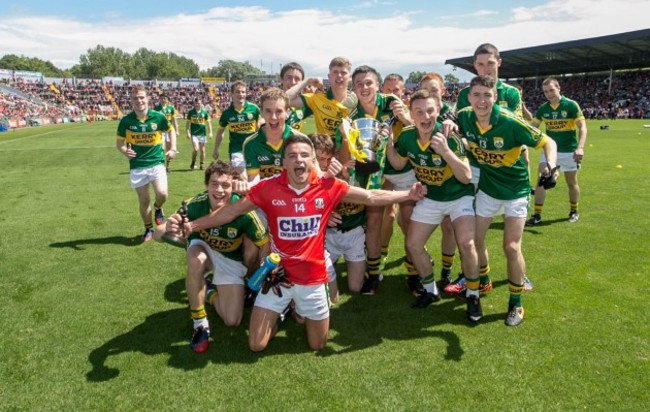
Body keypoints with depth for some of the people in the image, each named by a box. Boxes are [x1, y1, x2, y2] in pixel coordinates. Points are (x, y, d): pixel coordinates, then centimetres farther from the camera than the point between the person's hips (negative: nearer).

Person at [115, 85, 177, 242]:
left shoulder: (158, 117, -6)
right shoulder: (126, 121, -5)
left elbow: (171, 130, 12)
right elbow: (119, 142, 5)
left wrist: (173, 149, 1)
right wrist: (124, 151, -18)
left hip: (156, 162, -1)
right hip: (137, 166, 1)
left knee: (162, 194, -19)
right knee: (143, 201, 5)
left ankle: (158, 208, 18)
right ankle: (148, 229, 26)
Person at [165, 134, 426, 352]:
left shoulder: (328, 187, -11)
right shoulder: (268, 188, -15)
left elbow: (371, 197, 0)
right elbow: (231, 210, -9)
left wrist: (408, 195, 0)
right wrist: (190, 225, -17)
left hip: (312, 278, 1)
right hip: (277, 276, -1)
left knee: (317, 346, 16)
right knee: (256, 346, 3)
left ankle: (300, 310, 46)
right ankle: (279, 315, 35)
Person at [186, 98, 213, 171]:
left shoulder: (204, 112, 3)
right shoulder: (191, 112, 1)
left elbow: (208, 123, 7)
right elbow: (188, 123, 4)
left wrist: (210, 132, 1)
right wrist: (188, 132, -5)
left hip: (202, 133, 2)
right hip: (194, 134, -2)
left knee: (202, 150, 6)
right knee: (195, 149, -13)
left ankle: (202, 164, 19)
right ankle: (193, 163, 7)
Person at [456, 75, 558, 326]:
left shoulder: (511, 122, -25)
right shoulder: (464, 117, -13)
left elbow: (548, 142, -16)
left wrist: (550, 165, -35)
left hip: (515, 191, -4)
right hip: (486, 189, 4)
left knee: (511, 247, -9)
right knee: (474, 241, 6)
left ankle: (516, 303, 11)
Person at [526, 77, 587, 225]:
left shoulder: (571, 105, -12)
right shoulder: (543, 108, -1)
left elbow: (582, 127, -13)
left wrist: (580, 147, -25)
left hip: (569, 151, -3)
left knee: (572, 183, 10)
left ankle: (574, 212, 30)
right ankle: (537, 215, -1)